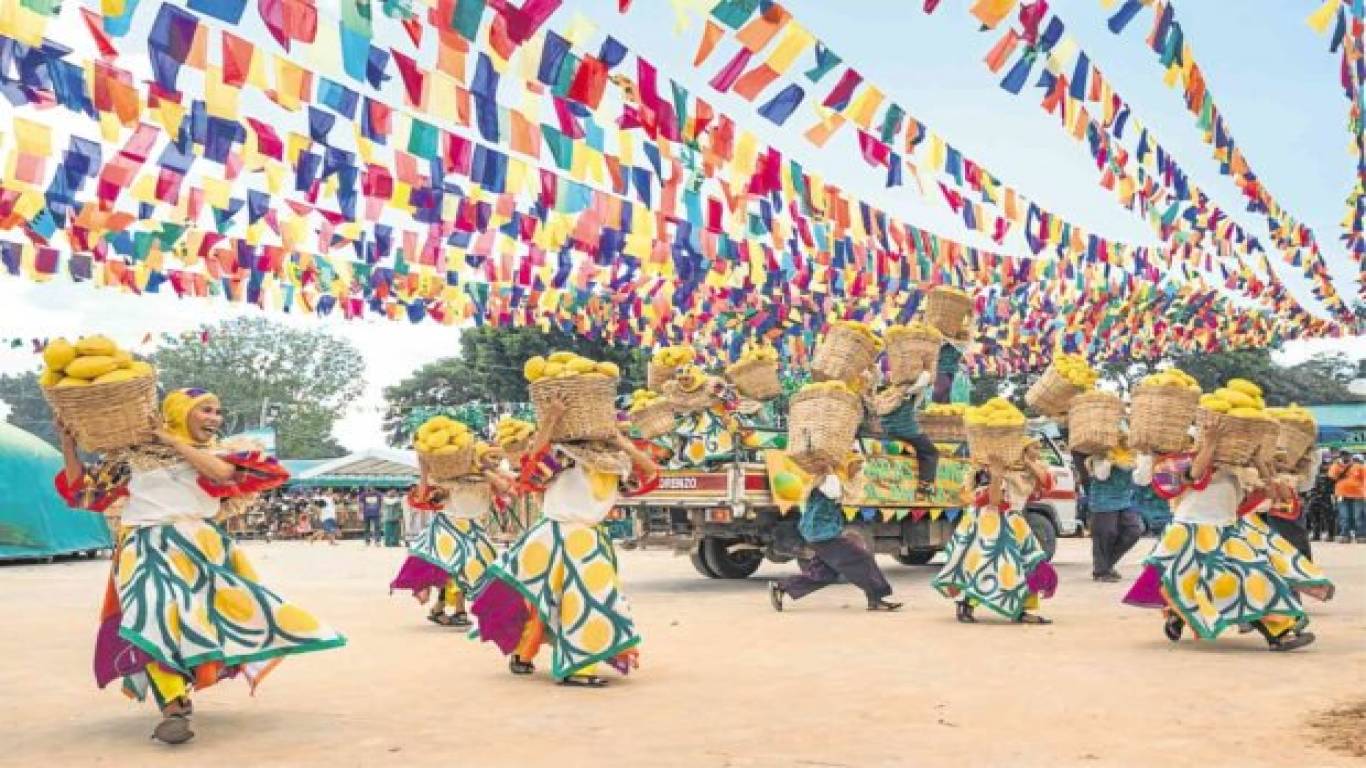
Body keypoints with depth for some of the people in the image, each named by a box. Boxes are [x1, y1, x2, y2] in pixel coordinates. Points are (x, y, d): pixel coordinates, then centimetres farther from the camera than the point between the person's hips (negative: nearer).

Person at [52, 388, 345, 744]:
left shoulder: (214, 454, 16)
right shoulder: (133, 455, 14)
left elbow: (225, 474, -8)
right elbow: (81, 491, 18)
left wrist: (176, 443, -4)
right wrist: (68, 443, 8)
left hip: (199, 547, 2)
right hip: (148, 550, -2)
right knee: (156, 614, -29)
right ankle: (173, 706, -29)